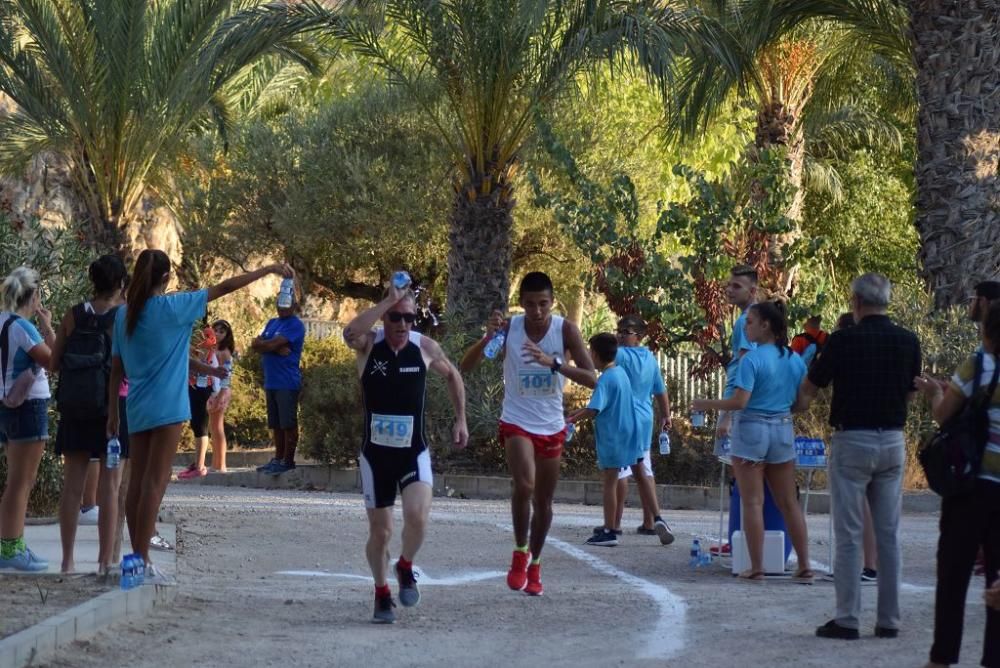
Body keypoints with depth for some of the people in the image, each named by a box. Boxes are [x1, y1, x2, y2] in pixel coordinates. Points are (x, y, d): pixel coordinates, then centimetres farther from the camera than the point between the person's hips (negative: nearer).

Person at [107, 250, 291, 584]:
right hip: (166, 407, -6)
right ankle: (143, 563, -9)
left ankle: (138, 556, 13)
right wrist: (268, 270, 2)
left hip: (137, 407, 6)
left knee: (137, 483, 9)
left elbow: (116, 368, 9)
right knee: (154, 483, -7)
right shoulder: (171, 307, -9)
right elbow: (224, 287, -5)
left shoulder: (124, 314, 6)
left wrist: (112, 412, 16)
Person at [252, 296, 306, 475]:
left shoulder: (295, 325, -7)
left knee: (288, 423, -4)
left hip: (287, 383, -8)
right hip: (271, 382, 8)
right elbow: (256, 345, 5)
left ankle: (288, 461, -2)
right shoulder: (272, 323, 18)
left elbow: (273, 344, -16)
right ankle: (278, 459, 17)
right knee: (276, 424, 11)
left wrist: (261, 344, 3)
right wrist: (277, 348, -10)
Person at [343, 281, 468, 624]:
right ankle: (382, 595, 28)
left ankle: (406, 568, 9)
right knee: (380, 531, 6)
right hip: (376, 452, 0)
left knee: (417, 517, -21)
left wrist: (460, 420, 15)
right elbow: (350, 332, -33)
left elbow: (452, 376, 18)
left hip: (414, 451, 0)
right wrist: (389, 301, -31)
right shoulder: (368, 344, -8)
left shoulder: (426, 347, -2)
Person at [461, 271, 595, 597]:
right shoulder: (509, 328, -11)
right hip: (517, 423, -2)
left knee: (543, 501, 12)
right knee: (525, 485, -26)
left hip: (552, 426, 2)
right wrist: (488, 337, -30)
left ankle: (534, 566, 31)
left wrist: (553, 362, -34)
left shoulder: (565, 330, -11)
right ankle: (520, 552, -5)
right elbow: (466, 366, -13)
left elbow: (591, 378, -19)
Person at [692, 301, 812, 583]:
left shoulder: (752, 360, -14)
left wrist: (706, 405, -6)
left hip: (751, 430, -5)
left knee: (753, 503, 2)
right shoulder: (795, 360, 4)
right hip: (783, 431, 5)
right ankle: (804, 567, 10)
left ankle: (757, 568, 2)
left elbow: (739, 402, -19)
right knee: (789, 503, 11)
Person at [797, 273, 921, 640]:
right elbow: (911, 391, 12)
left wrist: (801, 402, 22)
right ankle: (889, 620, 10)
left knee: (849, 536, 0)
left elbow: (808, 389, 1)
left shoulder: (843, 341, -11)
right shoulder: (908, 342, 1)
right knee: (888, 535, 8)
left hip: (852, 441, -4)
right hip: (892, 442, 4)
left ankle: (847, 619, -1)